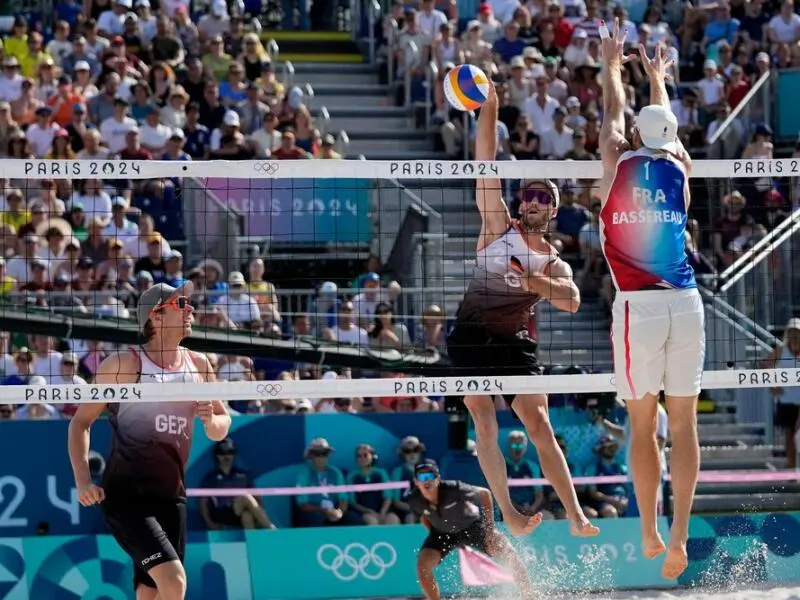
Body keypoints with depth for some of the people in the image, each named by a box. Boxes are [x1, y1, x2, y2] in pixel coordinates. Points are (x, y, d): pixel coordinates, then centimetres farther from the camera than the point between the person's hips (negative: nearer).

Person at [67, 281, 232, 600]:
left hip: (171, 497, 6)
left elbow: (220, 429, 17)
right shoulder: (124, 364, -7)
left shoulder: (199, 365, 8)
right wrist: (83, 480, -12)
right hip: (125, 496, -6)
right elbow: (81, 421, -1)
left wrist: (211, 420, -7)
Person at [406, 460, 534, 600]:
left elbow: (485, 494, -18)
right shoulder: (413, 500, -25)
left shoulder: (454, 490, -35)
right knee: (423, 564, -21)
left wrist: (489, 527, -16)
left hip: (473, 526, -2)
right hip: (443, 533, 2)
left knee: (509, 553, -16)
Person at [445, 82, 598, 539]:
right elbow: (486, 164, -1)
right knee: (485, 422, -11)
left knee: (540, 426, -6)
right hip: (471, 336, 0)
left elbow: (572, 300, -14)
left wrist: (532, 282, -31)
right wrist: (489, 108, -10)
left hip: (515, 342, 0)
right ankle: (509, 514, -16)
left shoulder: (555, 264, 8)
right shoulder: (500, 227, 8)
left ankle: (576, 516, -8)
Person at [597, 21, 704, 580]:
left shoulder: (619, 162, 5)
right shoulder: (680, 167, 11)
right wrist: (658, 77, 50)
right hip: (686, 303, 2)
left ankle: (650, 535, 6)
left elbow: (614, 116, 25)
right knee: (683, 422, 4)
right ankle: (680, 533, -6)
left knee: (642, 424, 6)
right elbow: (667, 125, 32)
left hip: (638, 305, -2)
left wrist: (613, 65, 42)